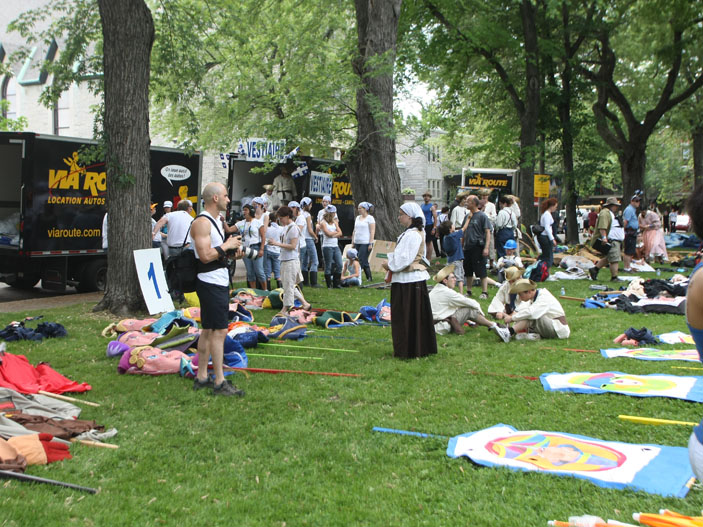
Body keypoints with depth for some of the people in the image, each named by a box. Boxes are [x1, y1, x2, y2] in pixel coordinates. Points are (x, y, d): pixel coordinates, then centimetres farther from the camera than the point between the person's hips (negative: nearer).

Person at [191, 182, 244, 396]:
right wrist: (226, 246, -14)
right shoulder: (202, 222, -16)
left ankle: (201, 378, 20)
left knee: (208, 330, 13)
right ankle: (220, 382, -4)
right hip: (211, 284, -11)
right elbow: (205, 256, -24)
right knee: (219, 331, -9)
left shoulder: (213, 221, 17)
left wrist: (230, 247, 13)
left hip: (219, 283, 11)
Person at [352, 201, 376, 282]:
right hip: (357, 243, 7)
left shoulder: (370, 218, -5)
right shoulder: (357, 218, 16)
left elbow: (372, 232, -10)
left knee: (362, 261, -12)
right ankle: (369, 278, 16)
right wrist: (353, 242, 15)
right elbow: (354, 230, 19)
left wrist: (370, 243, -16)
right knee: (364, 262, 9)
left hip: (366, 243, -7)